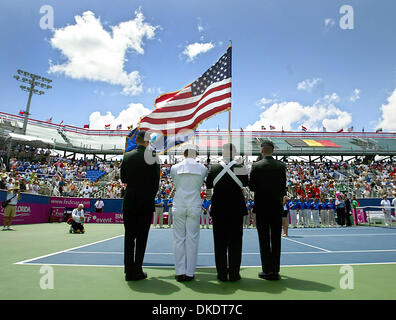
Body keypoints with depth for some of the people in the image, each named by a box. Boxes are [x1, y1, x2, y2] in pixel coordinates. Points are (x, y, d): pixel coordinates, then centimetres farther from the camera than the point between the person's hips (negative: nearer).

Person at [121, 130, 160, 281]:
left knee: (129, 236, 11)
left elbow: (123, 178, 9)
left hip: (129, 202, 3)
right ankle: (137, 271, 13)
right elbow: (156, 182, -4)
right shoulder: (153, 157, -6)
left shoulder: (127, 156, 3)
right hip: (146, 203, -3)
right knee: (141, 237, 7)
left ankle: (129, 270, 18)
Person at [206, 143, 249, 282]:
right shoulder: (241, 168, -7)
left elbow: (208, 185, 7)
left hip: (219, 209, 0)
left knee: (220, 242, 9)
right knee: (235, 242, 9)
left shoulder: (214, 168, -5)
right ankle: (234, 274, 16)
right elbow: (246, 183, 8)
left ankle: (222, 274, 16)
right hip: (236, 209, 0)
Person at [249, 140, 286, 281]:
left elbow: (251, 186, -4)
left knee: (264, 240, 6)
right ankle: (275, 271, 17)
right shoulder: (281, 166, 0)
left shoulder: (256, 166, -8)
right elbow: (283, 187, 3)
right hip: (277, 207, 3)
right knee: (276, 239, 10)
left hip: (261, 207, -2)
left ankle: (267, 271, 11)